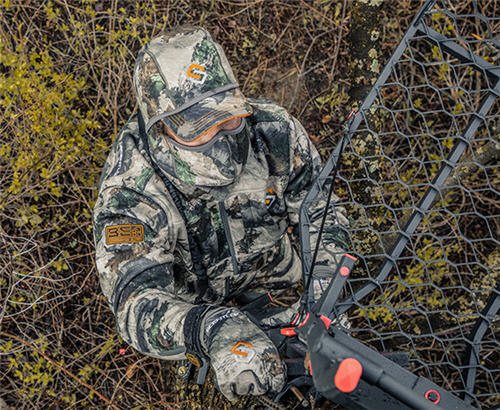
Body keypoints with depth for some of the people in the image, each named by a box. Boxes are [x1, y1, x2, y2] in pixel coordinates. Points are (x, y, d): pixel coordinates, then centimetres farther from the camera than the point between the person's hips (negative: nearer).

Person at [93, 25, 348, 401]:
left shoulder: (274, 132, -31)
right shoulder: (131, 188, -41)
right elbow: (137, 303, -49)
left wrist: (324, 289, -34)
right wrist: (213, 330, -69)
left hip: (268, 276, 2)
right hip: (190, 296, -1)